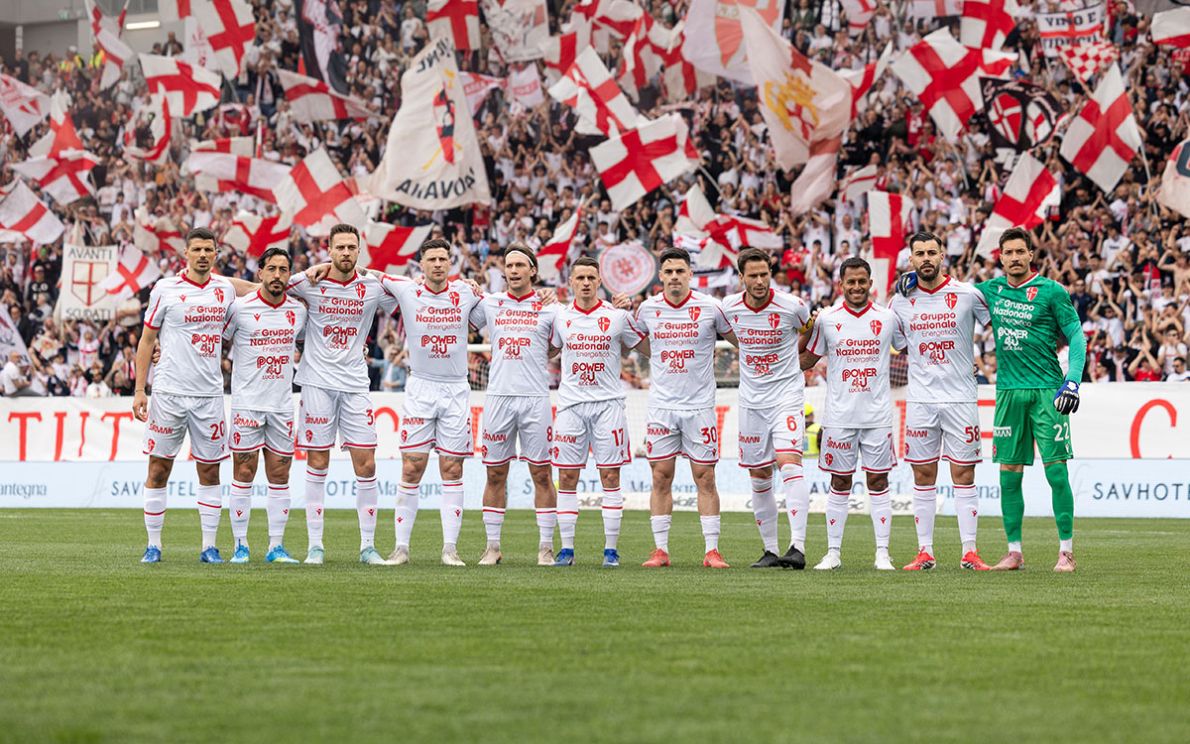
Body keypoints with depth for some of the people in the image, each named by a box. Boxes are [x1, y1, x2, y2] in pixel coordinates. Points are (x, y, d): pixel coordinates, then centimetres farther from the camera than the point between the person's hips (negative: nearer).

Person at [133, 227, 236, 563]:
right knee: (159, 469, 0)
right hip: (169, 393, -3)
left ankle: (209, 546, 9)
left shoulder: (225, 289, 8)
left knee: (210, 471, 4)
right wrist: (139, 390, -2)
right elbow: (147, 340, 3)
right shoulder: (165, 289, -1)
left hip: (210, 395, 3)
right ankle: (153, 545, 8)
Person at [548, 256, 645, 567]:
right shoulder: (560, 316, 7)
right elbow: (549, 352, 23)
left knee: (610, 475, -3)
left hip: (608, 403, -2)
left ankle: (611, 548, 2)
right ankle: (566, 548, 6)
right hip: (571, 403, 2)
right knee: (567, 477, 1)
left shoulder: (617, 316, 0)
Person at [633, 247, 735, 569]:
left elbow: (739, 338, 10)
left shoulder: (709, 307, -4)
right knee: (661, 478, 1)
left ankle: (712, 550, 3)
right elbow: (640, 341, 23)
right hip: (661, 405, 2)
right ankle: (661, 549, 6)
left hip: (699, 406, -2)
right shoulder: (647, 309, 3)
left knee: (705, 478, -1)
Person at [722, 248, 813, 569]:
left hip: (786, 395, -4)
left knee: (789, 463, -21)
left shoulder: (792, 306, -12)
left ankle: (797, 547, -27)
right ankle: (770, 550, 17)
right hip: (751, 399, 4)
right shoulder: (729, 307, -2)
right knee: (759, 477, 7)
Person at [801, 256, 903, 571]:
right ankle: (833, 553, 10)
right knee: (839, 483, 5)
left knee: (878, 481, 1)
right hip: (839, 415, 0)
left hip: (877, 415, 0)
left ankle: (882, 554, 3)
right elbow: (806, 361, 11)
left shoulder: (887, 318, 2)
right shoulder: (826, 319, 3)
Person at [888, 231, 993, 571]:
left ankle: (970, 552, 2)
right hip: (920, 400, 2)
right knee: (923, 476, 4)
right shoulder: (900, 301, 6)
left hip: (961, 399, -2)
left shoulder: (967, 294, -3)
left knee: (964, 474, -1)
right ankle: (925, 552, 8)